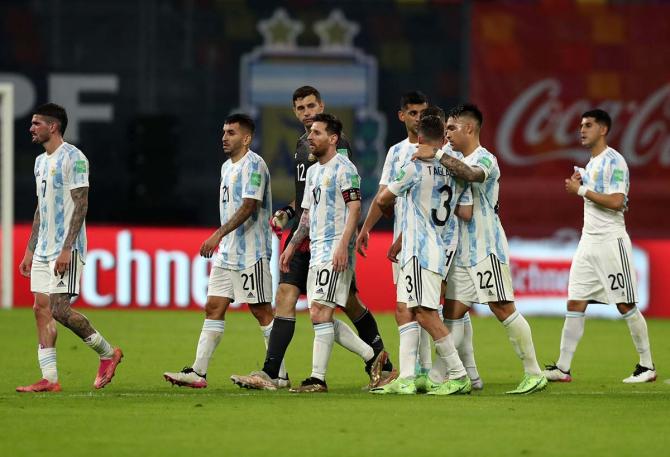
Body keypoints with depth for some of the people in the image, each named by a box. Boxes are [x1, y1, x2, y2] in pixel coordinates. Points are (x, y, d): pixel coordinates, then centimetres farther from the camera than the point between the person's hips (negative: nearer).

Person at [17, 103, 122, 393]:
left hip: (66, 249, -9)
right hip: (43, 249, 9)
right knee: (41, 308, 1)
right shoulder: (41, 161, 17)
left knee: (59, 308, -14)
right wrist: (29, 251, 19)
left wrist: (67, 249, -22)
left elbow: (80, 205, -16)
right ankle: (49, 379, 1)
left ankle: (107, 353, 4)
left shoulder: (73, 158, -11)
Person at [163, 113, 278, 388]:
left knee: (261, 311, -4)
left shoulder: (254, 165, -12)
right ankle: (198, 372, 1)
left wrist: (219, 234, -26)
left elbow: (249, 206, -21)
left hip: (251, 253, -9)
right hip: (226, 253, 9)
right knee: (213, 308, 3)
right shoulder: (227, 167, 17)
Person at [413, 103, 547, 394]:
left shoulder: (484, 159, -10)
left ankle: (534, 374, -4)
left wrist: (437, 155, -35)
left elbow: (471, 174, -35)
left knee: (503, 308, -9)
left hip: (487, 249, -9)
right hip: (462, 251, 9)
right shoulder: (457, 161, 18)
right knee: (452, 312, 5)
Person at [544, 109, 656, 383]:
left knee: (626, 305, -4)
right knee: (575, 304, 2)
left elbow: (616, 202, -22)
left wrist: (582, 190, -15)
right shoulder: (591, 163, 17)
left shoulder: (614, 161, -11)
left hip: (611, 240, -9)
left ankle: (647, 366, 4)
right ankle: (562, 368, 0)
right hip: (589, 241, 9)